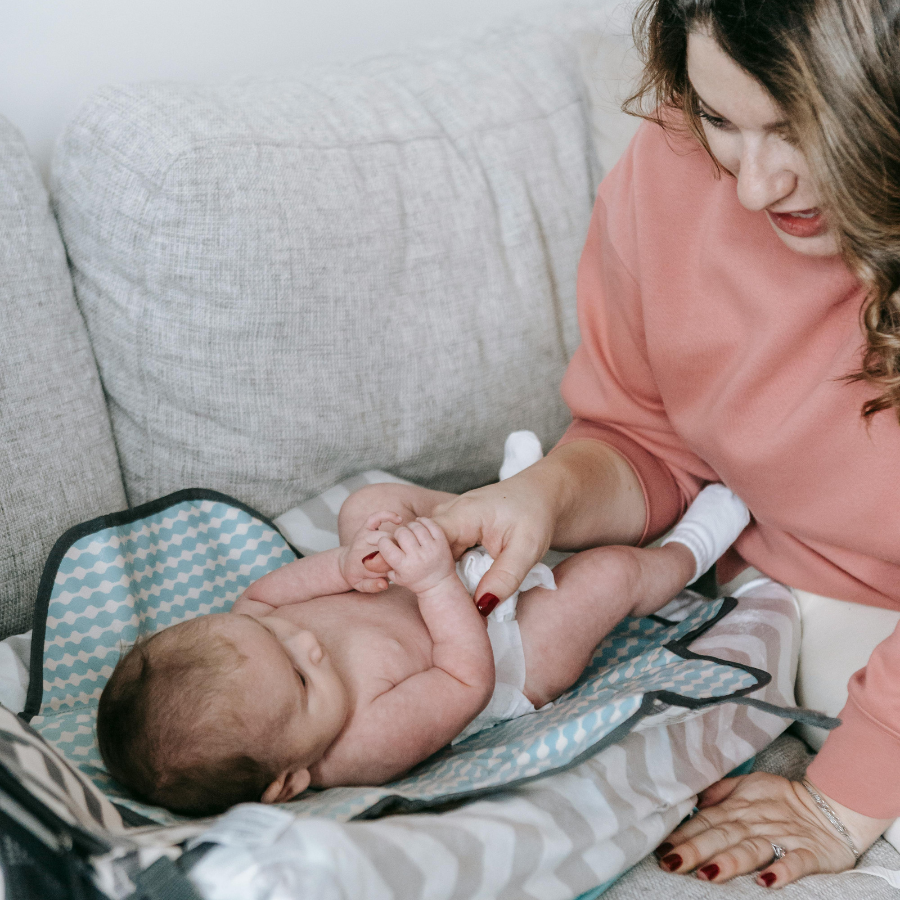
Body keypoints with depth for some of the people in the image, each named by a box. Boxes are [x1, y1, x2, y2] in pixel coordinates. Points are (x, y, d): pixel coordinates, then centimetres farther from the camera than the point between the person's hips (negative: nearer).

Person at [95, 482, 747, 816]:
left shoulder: (245, 640, -29)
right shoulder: (367, 742, -44)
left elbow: (264, 592, -8)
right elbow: (469, 677, -33)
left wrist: (348, 565, -23)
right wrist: (436, 582, -38)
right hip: (513, 653, -6)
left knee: (371, 502, 12)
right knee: (612, 570, -11)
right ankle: (684, 554, 25)